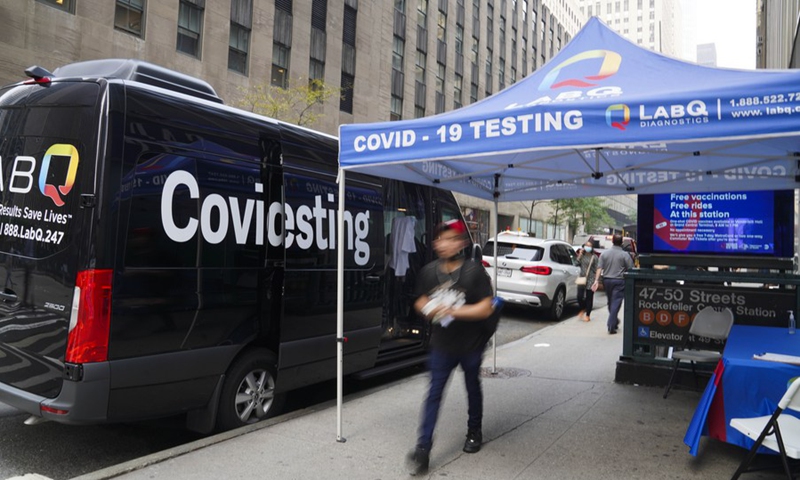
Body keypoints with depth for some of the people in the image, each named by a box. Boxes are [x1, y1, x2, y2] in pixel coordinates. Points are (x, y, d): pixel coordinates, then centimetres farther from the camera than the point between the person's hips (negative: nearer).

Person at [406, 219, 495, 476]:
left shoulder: (474, 272, -16)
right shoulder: (428, 272, -5)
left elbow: (485, 309, -18)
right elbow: (420, 302, 8)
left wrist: (453, 310, -26)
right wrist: (429, 309, -16)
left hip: (471, 346, -1)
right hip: (441, 345, 2)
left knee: (473, 388, 19)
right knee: (434, 393, 0)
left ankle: (474, 431, 43)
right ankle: (423, 448, 2)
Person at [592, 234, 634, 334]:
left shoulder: (604, 253, 3)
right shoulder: (625, 255, -6)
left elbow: (599, 268, -3)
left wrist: (596, 280, -6)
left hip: (606, 280, 4)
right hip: (619, 281, -4)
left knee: (611, 302, 18)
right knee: (616, 303, -4)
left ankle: (615, 322, 34)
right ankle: (611, 327, -10)